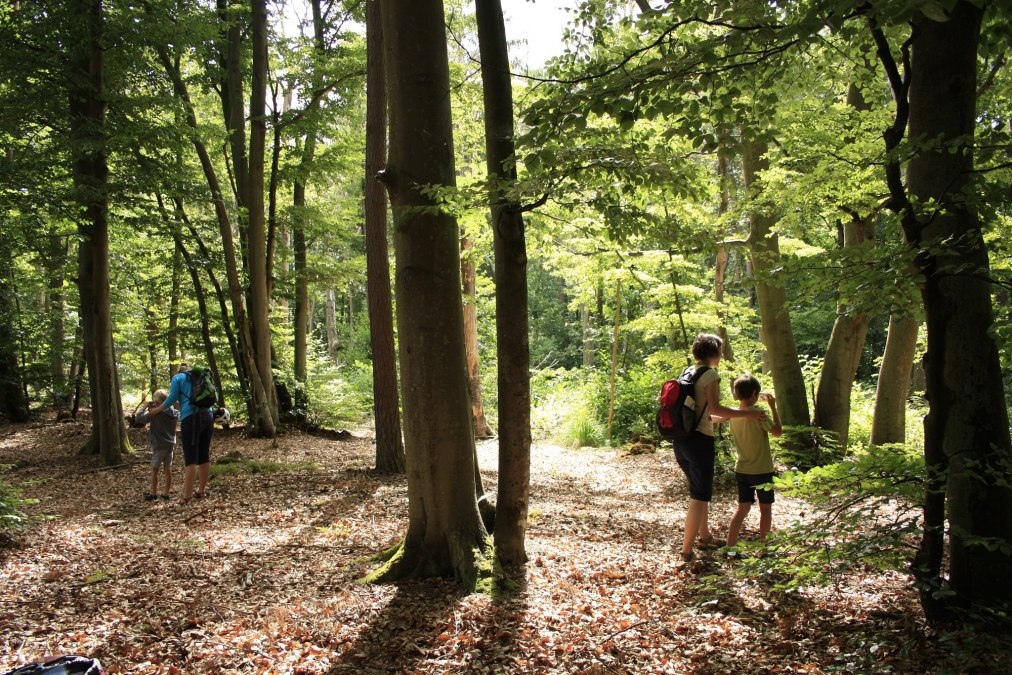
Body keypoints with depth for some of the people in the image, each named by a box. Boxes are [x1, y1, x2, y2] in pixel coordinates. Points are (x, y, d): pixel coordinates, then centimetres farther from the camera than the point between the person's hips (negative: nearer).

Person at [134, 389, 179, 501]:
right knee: (168, 469, 8)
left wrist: (145, 408, -2)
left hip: (159, 445, -5)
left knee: (154, 469, 7)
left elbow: (138, 419, -13)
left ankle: (153, 493, 12)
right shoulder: (174, 413, 0)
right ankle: (166, 493, 12)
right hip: (170, 444, 5)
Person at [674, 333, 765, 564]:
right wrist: (746, 413, -12)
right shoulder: (711, 375, -10)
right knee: (699, 497, 1)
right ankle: (687, 550, 4)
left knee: (700, 491, 24)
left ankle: (704, 536, 39)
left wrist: (724, 417, 27)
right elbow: (714, 409, -20)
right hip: (700, 440, -8)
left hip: (681, 439, 8)